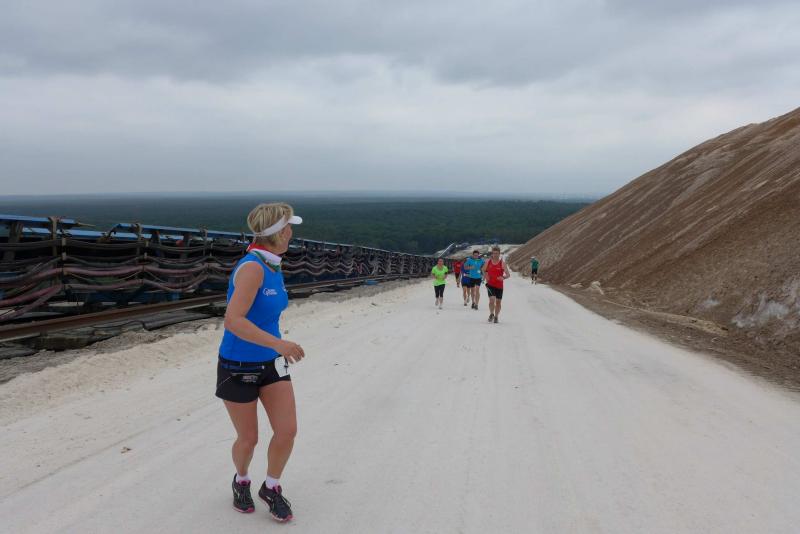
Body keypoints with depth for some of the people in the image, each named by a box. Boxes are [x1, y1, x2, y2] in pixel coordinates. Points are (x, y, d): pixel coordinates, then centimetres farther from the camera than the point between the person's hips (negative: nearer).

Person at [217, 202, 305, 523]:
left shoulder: (274, 268, 2)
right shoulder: (252, 268, -24)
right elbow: (232, 321, -32)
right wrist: (278, 343, -36)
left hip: (271, 363, 7)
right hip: (238, 366, -6)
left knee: (287, 431, -2)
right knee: (248, 439, 8)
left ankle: (271, 488, 23)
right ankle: (241, 482, 40)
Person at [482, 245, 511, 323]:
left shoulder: (502, 263, -6)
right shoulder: (488, 262, 0)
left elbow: (508, 274, -9)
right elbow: (483, 270, 17)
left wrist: (503, 277, -29)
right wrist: (485, 276, -2)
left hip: (499, 285, 0)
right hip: (490, 284, 0)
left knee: (498, 302, 9)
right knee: (492, 299, -18)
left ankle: (496, 316, 27)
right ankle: (491, 314, 4)